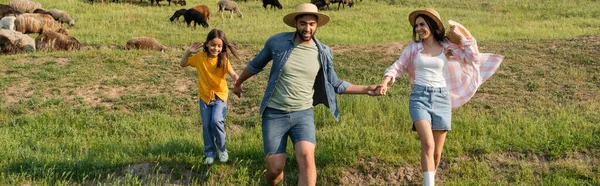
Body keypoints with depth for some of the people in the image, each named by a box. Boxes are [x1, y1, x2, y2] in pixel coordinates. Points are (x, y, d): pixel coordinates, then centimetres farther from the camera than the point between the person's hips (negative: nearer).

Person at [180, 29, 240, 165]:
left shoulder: (223, 59, -12)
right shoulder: (200, 57, -7)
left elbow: (232, 74, -24)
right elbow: (183, 64, 4)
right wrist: (189, 52, -13)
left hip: (220, 96, -2)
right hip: (205, 96, 2)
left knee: (217, 121, -19)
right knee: (206, 125, 4)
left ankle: (222, 149, 4)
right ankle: (209, 153, 22)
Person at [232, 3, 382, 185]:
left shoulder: (323, 52, 0)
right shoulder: (277, 41, -5)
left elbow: (335, 85, 12)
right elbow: (255, 65, 13)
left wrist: (366, 89, 2)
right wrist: (238, 83, 27)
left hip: (303, 114, 1)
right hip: (274, 114, -1)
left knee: (307, 157, -26)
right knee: (274, 169, -4)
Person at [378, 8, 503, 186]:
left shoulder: (447, 47, 4)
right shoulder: (413, 47, 4)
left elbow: (474, 58, 0)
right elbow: (398, 67, 5)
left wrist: (462, 36, -2)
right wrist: (386, 81, -12)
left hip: (441, 98, 2)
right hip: (419, 97, -1)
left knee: (437, 151, 7)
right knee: (428, 145, -22)